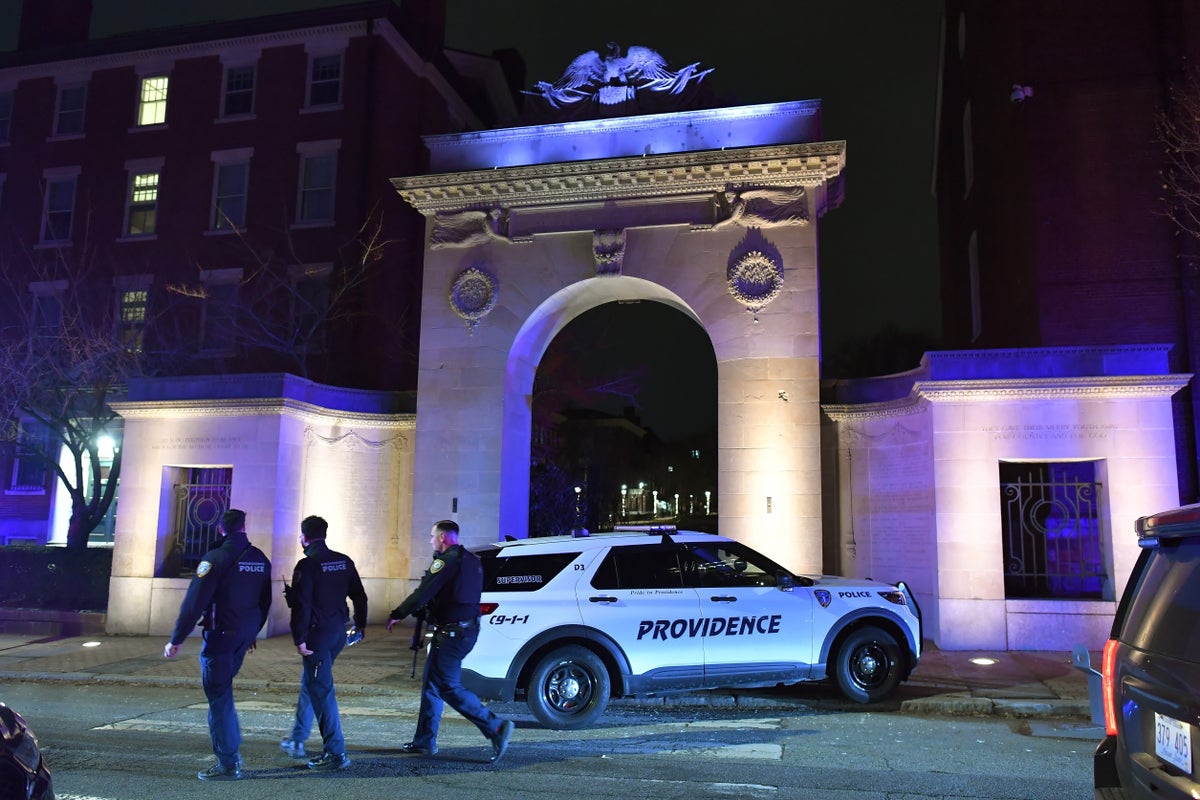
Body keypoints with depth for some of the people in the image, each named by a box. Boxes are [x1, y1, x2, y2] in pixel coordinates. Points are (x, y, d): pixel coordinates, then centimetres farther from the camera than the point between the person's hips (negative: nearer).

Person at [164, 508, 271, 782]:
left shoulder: (215, 558, -13)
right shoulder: (261, 560, 7)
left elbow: (194, 602, -16)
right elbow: (265, 602, 15)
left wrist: (176, 640, -11)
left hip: (220, 636, -6)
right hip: (245, 635, 7)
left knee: (219, 697, 0)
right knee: (222, 691, 22)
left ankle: (228, 764, 4)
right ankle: (231, 751, 24)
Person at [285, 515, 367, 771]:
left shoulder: (307, 564, -13)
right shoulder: (344, 561, 8)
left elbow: (301, 605, -18)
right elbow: (359, 596, 11)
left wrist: (299, 639, -15)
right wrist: (360, 625, 19)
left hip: (317, 634, -8)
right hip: (338, 632, 8)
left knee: (321, 690, -3)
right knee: (310, 683, 23)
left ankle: (336, 753, -3)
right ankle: (297, 740, 35)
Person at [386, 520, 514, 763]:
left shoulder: (447, 561, -15)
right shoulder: (471, 561, 15)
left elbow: (422, 594, -18)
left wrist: (396, 615, -6)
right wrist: (423, 612, 22)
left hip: (451, 633, -10)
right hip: (467, 629, 10)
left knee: (449, 687, -7)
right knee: (432, 683, 17)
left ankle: (496, 727, -10)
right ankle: (425, 741, 23)